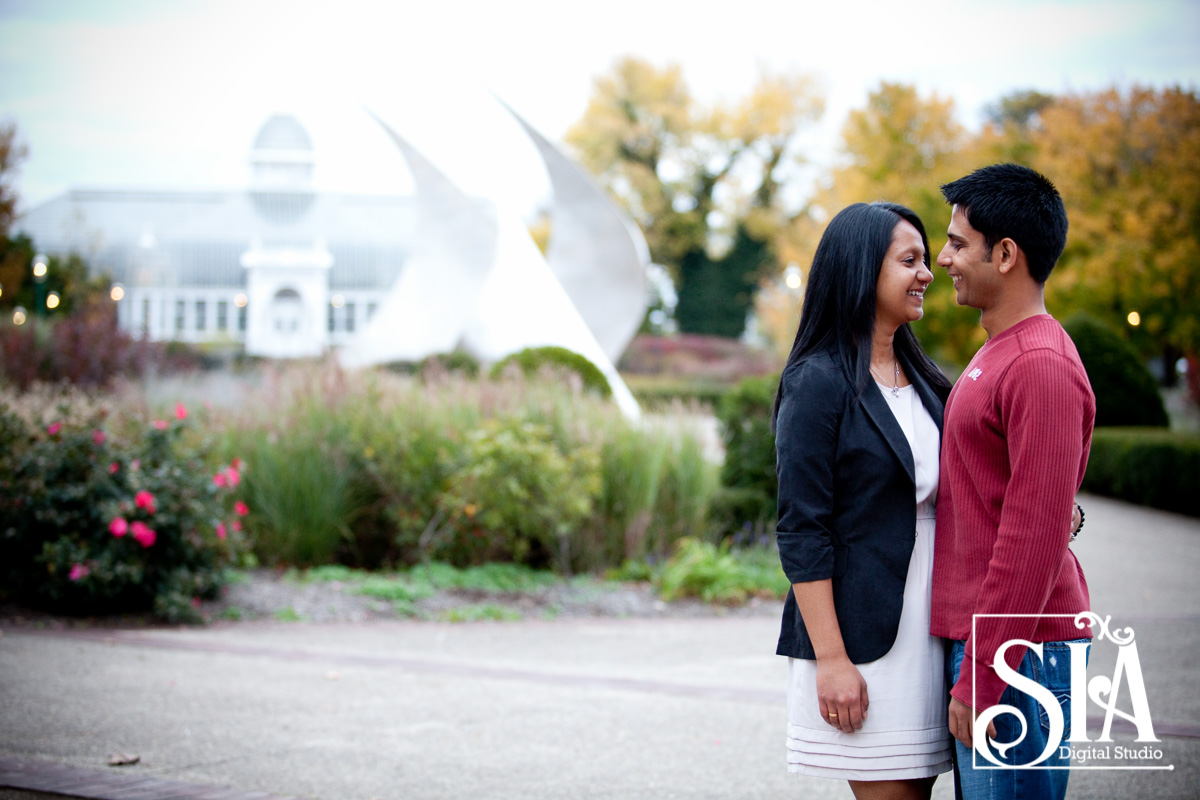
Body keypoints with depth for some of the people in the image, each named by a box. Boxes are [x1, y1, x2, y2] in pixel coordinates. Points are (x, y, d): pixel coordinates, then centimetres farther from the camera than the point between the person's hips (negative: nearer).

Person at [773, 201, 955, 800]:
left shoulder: (922, 380, 14)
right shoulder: (817, 382, -9)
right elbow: (801, 532, -13)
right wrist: (831, 659, -18)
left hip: (926, 630, 7)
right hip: (859, 635, -7)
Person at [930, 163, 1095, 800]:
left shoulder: (1041, 366, -16)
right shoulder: (997, 354, 17)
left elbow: (1033, 538, -21)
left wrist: (980, 677, -20)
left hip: (1020, 651, -10)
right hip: (977, 636, 10)